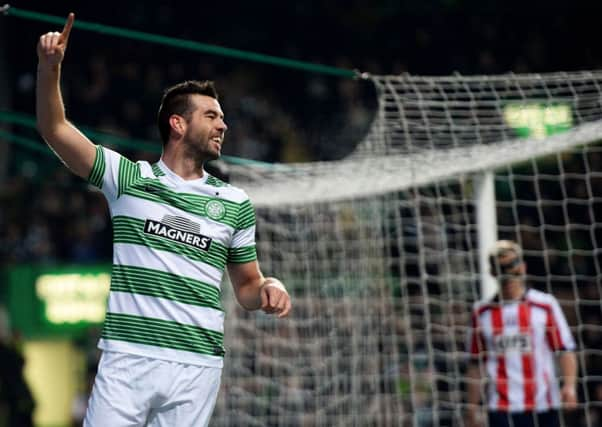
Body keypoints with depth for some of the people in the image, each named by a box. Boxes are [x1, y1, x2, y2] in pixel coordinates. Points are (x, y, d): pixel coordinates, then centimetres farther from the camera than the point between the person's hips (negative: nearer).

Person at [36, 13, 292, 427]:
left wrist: (268, 288, -3)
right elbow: (56, 129, 3)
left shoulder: (236, 204, 14)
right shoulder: (128, 178, 8)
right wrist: (50, 68, -12)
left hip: (197, 367, 2)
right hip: (127, 358, -2)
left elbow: (246, 286, 20)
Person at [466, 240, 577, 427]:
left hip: (542, 406, 0)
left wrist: (569, 385, -16)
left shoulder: (545, 304, 2)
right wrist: (472, 407, 10)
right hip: (501, 409, 0)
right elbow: (476, 362, 12)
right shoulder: (482, 312, 8)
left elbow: (566, 349, -1)